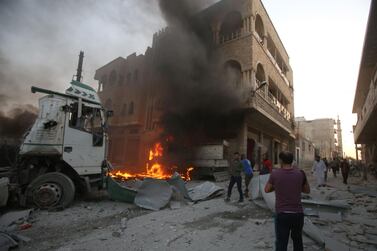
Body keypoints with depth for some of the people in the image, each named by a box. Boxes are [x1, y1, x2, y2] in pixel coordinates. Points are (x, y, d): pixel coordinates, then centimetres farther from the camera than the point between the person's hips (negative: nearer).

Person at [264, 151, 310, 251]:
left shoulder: (275, 173, -11)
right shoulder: (300, 173, -6)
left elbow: (267, 190, 3)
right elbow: (307, 190, 10)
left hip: (282, 214, -3)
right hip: (298, 213, 3)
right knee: (297, 241, 24)